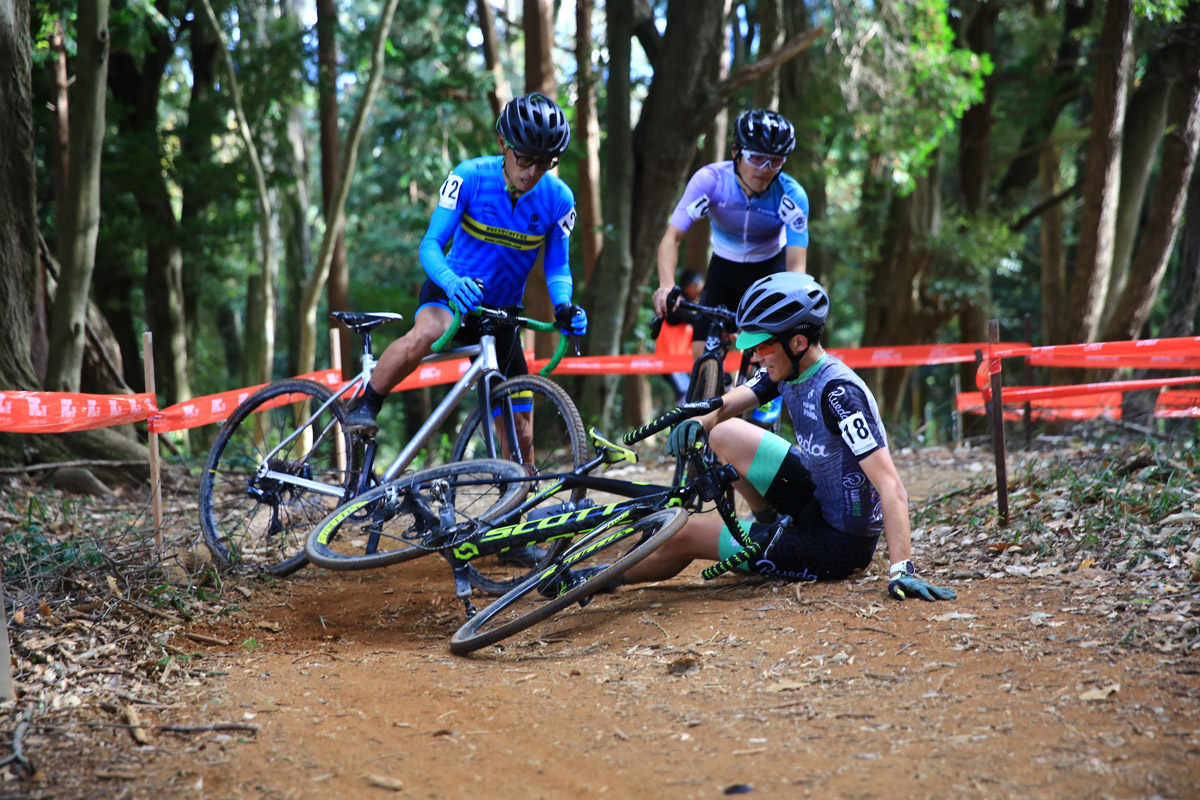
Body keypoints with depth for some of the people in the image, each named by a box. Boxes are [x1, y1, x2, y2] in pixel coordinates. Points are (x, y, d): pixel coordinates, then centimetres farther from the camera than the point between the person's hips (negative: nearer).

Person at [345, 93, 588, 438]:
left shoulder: (558, 199, -11)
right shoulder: (470, 176, -18)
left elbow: (557, 265, -4)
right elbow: (431, 244, -21)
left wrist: (563, 307, -27)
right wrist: (451, 281, -43)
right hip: (451, 293, -3)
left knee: (518, 431, 1)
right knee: (426, 334, -38)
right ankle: (364, 406, -18)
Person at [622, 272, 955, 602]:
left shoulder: (839, 392, -29)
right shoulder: (788, 368, -3)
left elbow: (891, 486, -33)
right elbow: (727, 406, 1)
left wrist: (901, 569, -41)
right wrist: (698, 422, -23)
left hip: (838, 545, -8)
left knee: (683, 537, -4)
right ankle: (772, 524, 19)